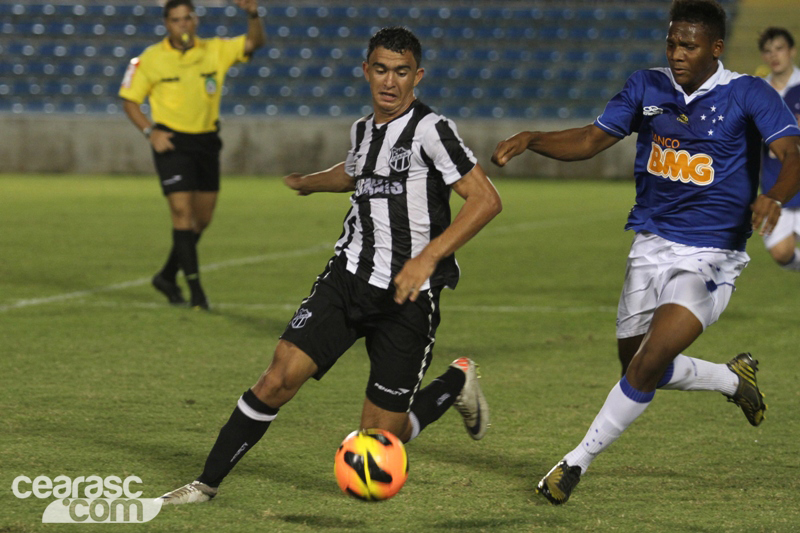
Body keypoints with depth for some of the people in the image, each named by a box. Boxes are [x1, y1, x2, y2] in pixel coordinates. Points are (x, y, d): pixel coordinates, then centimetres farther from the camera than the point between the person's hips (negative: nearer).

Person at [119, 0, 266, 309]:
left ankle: (167, 277, 27)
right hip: (172, 143, -4)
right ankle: (196, 290, -9)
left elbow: (254, 43, -5)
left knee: (202, 219, 8)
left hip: (207, 141, 4)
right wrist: (150, 131, -11)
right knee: (182, 212, -13)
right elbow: (130, 100, 3)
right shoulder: (150, 60, -4)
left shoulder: (216, 51, 2)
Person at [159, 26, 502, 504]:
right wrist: (311, 183, 54)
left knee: (378, 440, -1)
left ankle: (457, 383, 27)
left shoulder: (430, 131, -13)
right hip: (348, 277, 5)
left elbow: (486, 200, -19)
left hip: (408, 296, -5)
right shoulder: (363, 130, 9)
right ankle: (208, 483, -1)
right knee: (280, 378, -12)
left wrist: (428, 257, -26)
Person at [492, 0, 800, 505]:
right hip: (652, 247, 6)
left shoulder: (749, 95, -12)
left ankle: (578, 462, -2)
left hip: (710, 258, -6)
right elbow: (591, 140, 6)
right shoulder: (648, 87, 2)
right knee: (638, 368, 13)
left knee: (647, 367, -18)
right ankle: (735, 378, 39)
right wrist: (531, 139, -11)